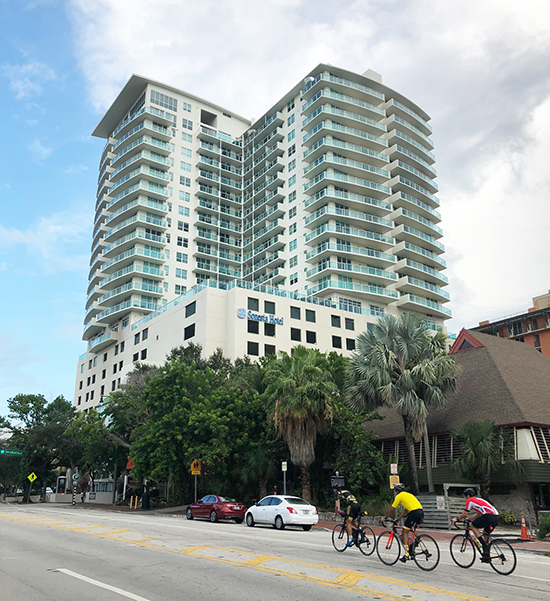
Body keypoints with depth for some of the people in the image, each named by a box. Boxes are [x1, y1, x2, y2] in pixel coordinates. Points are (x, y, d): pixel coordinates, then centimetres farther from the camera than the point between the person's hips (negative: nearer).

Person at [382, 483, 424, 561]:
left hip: (414, 512, -8)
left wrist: (384, 518, 19)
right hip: (421, 512, 8)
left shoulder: (399, 496, 6)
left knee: (405, 531, 0)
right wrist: (398, 519, 38)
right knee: (408, 530, 24)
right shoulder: (408, 495, 29)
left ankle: (406, 554, -5)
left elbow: (391, 509, 9)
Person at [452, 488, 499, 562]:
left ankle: (484, 545, 0)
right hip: (496, 517, 9)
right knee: (485, 534, 23)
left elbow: (465, 514, 6)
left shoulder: (470, 500, 7)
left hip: (489, 516, -9)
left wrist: (457, 519, 20)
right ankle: (486, 556, 21)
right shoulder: (478, 499, 32)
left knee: (473, 526, 9)